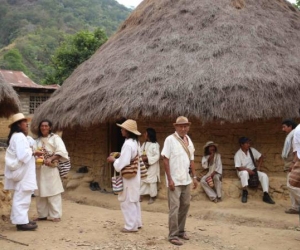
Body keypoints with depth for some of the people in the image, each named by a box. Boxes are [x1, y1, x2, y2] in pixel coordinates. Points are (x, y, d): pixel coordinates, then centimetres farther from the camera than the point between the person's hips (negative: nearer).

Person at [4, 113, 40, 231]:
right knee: (22, 197, -6)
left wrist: (32, 152, 9)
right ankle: (21, 222, -1)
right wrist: (33, 153, -11)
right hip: (22, 171, -11)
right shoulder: (19, 136, -18)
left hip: (22, 171, 11)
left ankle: (21, 219, 24)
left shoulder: (17, 136, 15)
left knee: (20, 196, 16)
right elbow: (23, 155, -28)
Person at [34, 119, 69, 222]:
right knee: (40, 192, 9)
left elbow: (61, 151, -14)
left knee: (53, 192, -4)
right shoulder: (37, 140, 15)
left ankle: (56, 215, 0)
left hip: (51, 169, -5)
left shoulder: (55, 138, -2)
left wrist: (51, 159, -26)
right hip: (39, 169, 5)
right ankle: (42, 214, 17)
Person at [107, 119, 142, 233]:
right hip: (134, 176, 10)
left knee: (127, 201, 0)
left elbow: (122, 164, -23)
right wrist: (117, 157, 10)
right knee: (134, 200, 17)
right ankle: (137, 223, 26)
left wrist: (114, 160, -7)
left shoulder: (128, 144, -22)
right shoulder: (134, 142, 9)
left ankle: (131, 226, 7)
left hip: (128, 177, -10)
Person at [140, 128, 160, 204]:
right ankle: (140, 195, 14)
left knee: (152, 182, 1)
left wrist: (147, 158, -21)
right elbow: (141, 153, 10)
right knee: (142, 180, 7)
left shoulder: (155, 145, -12)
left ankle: (152, 197, 13)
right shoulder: (144, 144, 10)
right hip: (143, 166, 7)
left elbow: (157, 156, -15)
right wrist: (142, 158, -12)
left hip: (152, 167, -7)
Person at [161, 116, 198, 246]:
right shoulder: (170, 139, -12)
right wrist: (170, 179, -17)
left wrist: (194, 176, 11)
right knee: (174, 208, -3)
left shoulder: (189, 140, 9)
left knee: (185, 205, 13)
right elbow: (165, 160, -14)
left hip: (186, 179, 7)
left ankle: (180, 230, 26)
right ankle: (173, 235, 6)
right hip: (174, 180, -7)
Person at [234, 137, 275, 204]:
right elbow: (238, 167, -17)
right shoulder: (238, 154, -13)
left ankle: (266, 196, -21)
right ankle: (245, 192, -29)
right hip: (243, 171, -4)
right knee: (245, 173, -40)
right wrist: (248, 170, -28)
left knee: (264, 175, -20)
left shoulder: (252, 150, 0)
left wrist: (258, 167, -2)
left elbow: (260, 157, 9)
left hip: (253, 171, 5)